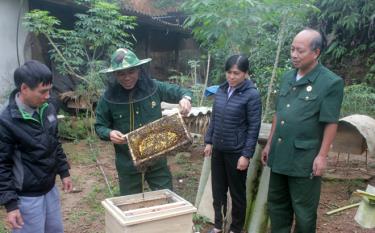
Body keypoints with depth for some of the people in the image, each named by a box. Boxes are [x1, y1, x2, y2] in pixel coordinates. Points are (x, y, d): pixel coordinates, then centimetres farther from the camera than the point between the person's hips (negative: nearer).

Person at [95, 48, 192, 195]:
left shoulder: (154, 88, -7)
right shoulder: (108, 98, -10)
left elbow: (180, 91, 6)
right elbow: (99, 126, 2)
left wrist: (185, 98, -16)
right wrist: (109, 133, -19)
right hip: (128, 164, 0)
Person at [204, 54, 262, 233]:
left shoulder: (252, 95, -12)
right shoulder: (221, 90, 5)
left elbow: (254, 128, -12)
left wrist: (246, 155, -15)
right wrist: (209, 141, 9)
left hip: (236, 152, -5)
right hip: (218, 150, 5)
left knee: (237, 193, 11)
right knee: (218, 191, 15)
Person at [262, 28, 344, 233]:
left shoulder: (331, 82, -11)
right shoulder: (287, 78, 8)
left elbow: (331, 123, -11)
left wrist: (322, 156, -13)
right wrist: (269, 144, 13)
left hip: (305, 158, -6)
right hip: (279, 154, 6)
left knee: (303, 209, 9)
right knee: (277, 203, 18)